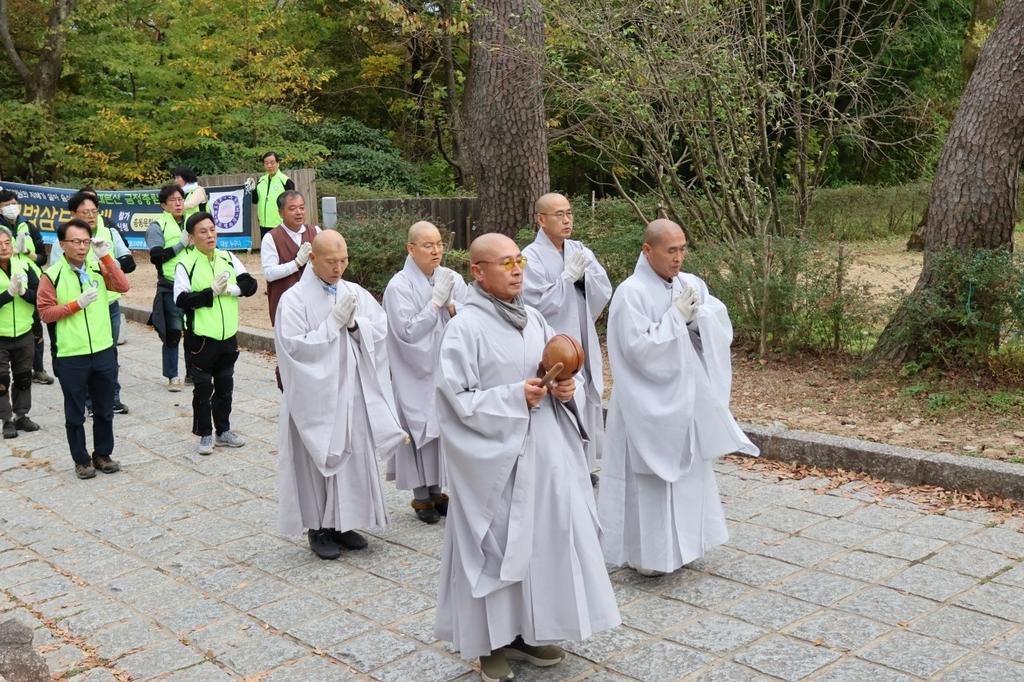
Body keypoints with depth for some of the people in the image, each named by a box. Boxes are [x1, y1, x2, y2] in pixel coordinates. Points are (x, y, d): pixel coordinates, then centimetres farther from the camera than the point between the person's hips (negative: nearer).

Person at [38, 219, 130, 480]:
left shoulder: (98, 267, 4)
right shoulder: (51, 275, -6)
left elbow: (123, 286, -10)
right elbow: (45, 312, -9)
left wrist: (106, 257, -15)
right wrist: (77, 304, -19)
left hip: (103, 351, 3)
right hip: (71, 356, -3)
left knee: (104, 409, 13)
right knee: (75, 412, 8)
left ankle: (103, 454, 27)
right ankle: (81, 459, 20)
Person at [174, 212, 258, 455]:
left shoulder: (228, 258, 4)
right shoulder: (186, 264, -10)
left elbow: (250, 284, 0)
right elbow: (181, 300, -18)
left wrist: (228, 289, -16)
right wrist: (211, 292, -20)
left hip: (228, 335, 5)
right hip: (201, 337, -4)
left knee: (225, 385, 15)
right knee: (203, 387, 5)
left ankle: (224, 430, 28)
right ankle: (205, 434, 18)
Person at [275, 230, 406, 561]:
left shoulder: (356, 293, 6)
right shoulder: (294, 299, -9)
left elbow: (381, 329, 1)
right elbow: (295, 347, -17)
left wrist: (354, 323, -17)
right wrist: (333, 322, -19)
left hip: (353, 393, 5)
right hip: (316, 396, -5)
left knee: (355, 456, 10)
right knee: (319, 461, 4)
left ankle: (343, 523, 26)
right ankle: (319, 529, 19)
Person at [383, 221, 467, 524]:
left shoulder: (453, 280, 2)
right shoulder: (399, 286, -11)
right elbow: (407, 332, -17)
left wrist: (453, 306, -17)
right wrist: (436, 302, -18)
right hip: (417, 374, -4)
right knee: (421, 431, 1)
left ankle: (437, 491, 26)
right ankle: (421, 497, 16)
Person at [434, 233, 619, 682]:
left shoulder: (533, 320, 8)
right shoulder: (465, 327, -12)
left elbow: (557, 371, 18)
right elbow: (457, 400, -15)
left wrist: (565, 388, -4)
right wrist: (515, 397, -20)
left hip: (544, 452, 6)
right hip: (494, 458, -6)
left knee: (544, 538, 11)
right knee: (497, 544, 3)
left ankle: (527, 631, 28)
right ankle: (492, 641, 20)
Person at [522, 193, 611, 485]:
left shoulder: (580, 251, 7)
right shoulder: (531, 257, -11)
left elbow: (604, 291, 2)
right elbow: (538, 304, -18)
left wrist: (584, 274, -15)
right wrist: (568, 276, -20)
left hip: (584, 343, 7)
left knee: (586, 403, 14)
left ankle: (583, 464, 29)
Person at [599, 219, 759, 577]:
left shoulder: (691, 285, 4)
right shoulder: (631, 292, -16)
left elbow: (721, 325, 2)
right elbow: (638, 348, -22)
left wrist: (698, 316, -17)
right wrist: (676, 317, -20)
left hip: (687, 397, 7)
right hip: (650, 403, -7)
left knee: (689, 471, 16)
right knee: (652, 476, 1)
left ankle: (681, 543, 32)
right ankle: (648, 551, 15)